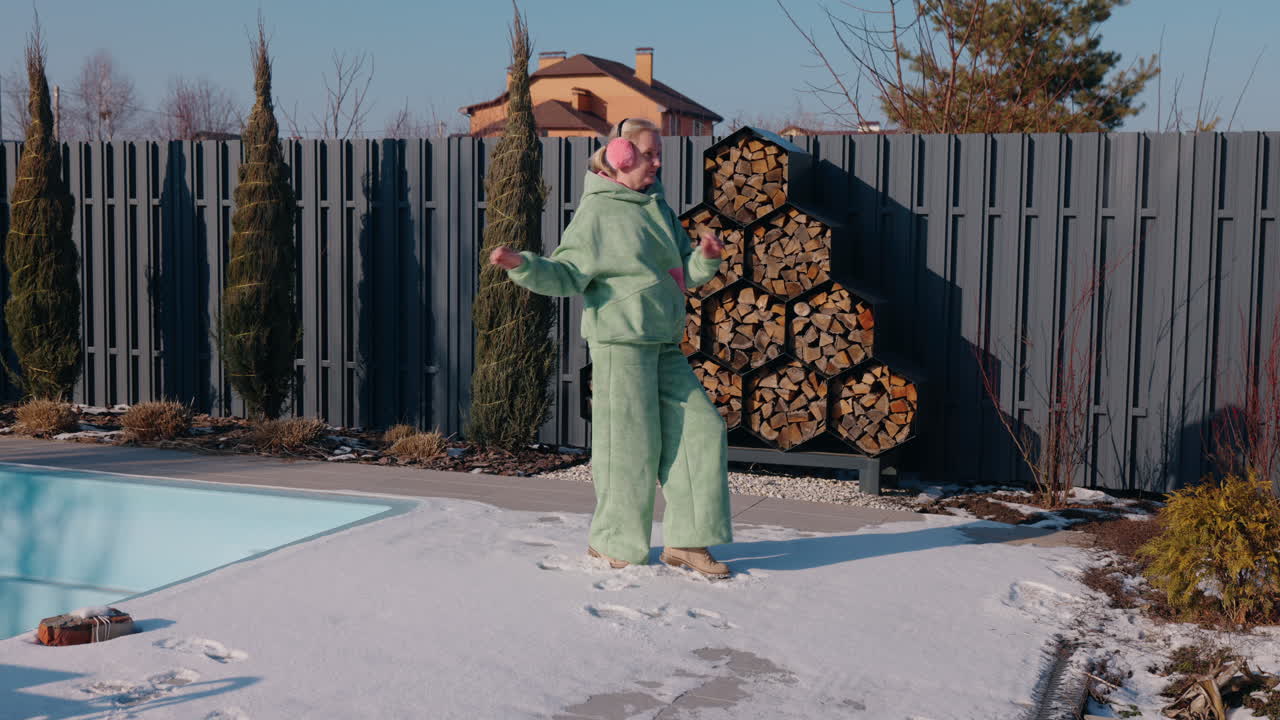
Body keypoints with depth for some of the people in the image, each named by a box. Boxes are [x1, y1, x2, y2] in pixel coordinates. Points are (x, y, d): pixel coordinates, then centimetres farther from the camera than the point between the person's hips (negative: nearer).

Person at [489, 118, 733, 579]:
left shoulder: (659, 209, 16)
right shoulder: (597, 212, -7)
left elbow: (686, 272, 17)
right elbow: (566, 276, -10)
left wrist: (706, 257, -4)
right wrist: (523, 265, -26)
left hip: (664, 346, 8)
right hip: (620, 341, -8)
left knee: (700, 428, 4)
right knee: (629, 444, -3)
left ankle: (685, 541, 12)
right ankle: (612, 544, 15)